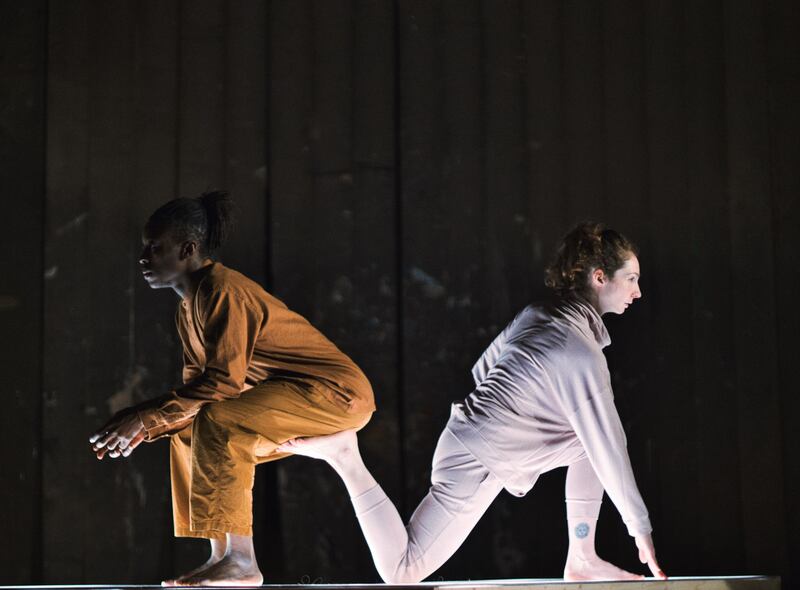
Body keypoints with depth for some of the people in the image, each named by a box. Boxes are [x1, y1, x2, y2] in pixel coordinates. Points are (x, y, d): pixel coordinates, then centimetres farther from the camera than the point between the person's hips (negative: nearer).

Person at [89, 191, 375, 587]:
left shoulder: (221, 290, -19)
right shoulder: (188, 309, 11)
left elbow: (224, 382, -26)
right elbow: (196, 389, 12)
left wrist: (145, 416, -23)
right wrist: (147, 429, -2)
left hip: (337, 391, -10)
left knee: (216, 421, -27)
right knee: (186, 434, 10)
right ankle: (222, 557, 6)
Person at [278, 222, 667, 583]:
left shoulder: (534, 316, 3)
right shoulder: (581, 355, -21)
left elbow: (481, 372, 15)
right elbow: (609, 452, -17)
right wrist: (640, 529, -8)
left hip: (465, 439, 10)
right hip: (477, 465, -10)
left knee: (589, 441, 9)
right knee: (401, 573, -5)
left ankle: (581, 559, 10)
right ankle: (346, 460, -4)